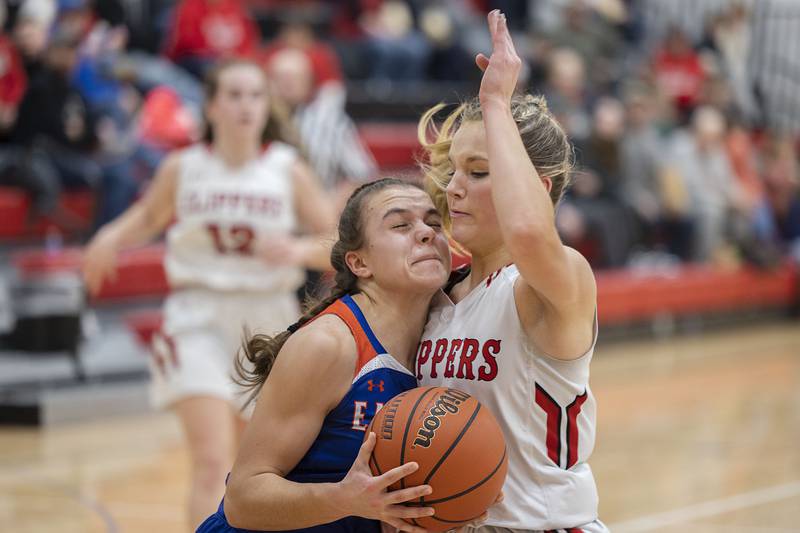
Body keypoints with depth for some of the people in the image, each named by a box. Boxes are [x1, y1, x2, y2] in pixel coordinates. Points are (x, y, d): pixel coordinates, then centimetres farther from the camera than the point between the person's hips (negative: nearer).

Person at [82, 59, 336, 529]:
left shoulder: (289, 172, -2)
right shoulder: (182, 170, -1)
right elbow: (149, 217, 19)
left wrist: (298, 251, -20)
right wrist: (110, 239, -1)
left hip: (268, 321, 2)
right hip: (199, 319, -2)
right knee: (212, 463, -18)